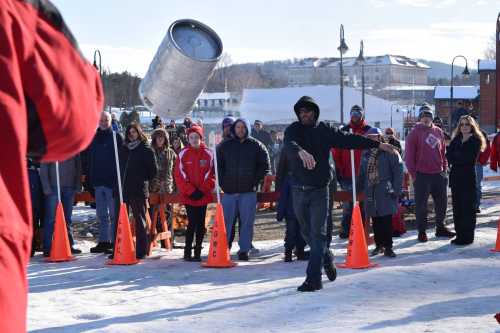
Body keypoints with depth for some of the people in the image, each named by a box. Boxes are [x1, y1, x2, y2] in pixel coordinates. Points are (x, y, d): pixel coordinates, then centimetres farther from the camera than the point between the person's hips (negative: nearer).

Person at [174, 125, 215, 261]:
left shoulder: (208, 154, 2)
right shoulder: (183, 154, 0)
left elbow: (212, 175, 3)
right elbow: (179, 175, -2)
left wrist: (203, 190, -8)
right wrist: (191, 191, -9)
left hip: (203, 195, 2)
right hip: (188, 196, -2)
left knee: (201, 224, 5)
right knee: (192, 223, -6)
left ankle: (198, 252, 14)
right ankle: (187, 251, 4)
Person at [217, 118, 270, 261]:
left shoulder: (256, 146, 5)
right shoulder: (224, 146, 10)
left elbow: (264, 166, 6)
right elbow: (218, 166, 13)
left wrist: (256, 181, -2)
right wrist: (222, 183, 2)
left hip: (249, 192, -1)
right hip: (229, 191, 1)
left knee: (247, 222, 1)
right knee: (225, 221, 2)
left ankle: (244, 250, 8)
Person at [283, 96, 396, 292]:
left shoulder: (325, 131, 4)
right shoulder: (293, 130, -1)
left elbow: (350, 140, 6)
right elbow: (289, 145, -23)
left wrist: (378, 145, 3)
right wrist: (300, 151, -45)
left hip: (320, 189, -1)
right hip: (299, 190, 1)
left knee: (318, 233, -7)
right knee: (307, 232, 13)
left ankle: (314, 279, -8)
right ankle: (326, 258, 39)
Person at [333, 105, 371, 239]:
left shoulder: (369, 131, 5)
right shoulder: (344, 131, 5)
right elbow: (336, 153, 4)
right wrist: (339, 172, -1)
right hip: (347, 176, 0)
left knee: (363, 205, 6)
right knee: (347, 205, 1)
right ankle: (346, 230, 6)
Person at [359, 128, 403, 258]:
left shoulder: (389, 151, -4)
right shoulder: (366, 154, 15)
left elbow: (398, 171, -7)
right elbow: (362, 174, 22)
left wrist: (396, 190, -11)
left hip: (385, 192, -5)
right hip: (370, 192, 5)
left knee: (386, 220, -6)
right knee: (375, 220, 9)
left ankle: (388, 247, 0)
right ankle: (379, 245, 20)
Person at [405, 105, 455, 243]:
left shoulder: (438, 132, 11)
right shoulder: (415, 133, -4)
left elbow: (443, 152, 16)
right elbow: (409, 155, -5)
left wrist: (445, 168, 10)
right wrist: (413, 173, -9)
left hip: (438, 174, 5)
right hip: (422, 175, -5)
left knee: (441, 202, 11)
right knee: (421, 204, 1)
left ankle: (440, 228, 25)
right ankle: (422, 231, 10)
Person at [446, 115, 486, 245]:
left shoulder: (475, 141, -2)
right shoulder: (456, 140, 13)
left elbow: (469, 158, -12)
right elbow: (449, 156, 3)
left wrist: (455, 157, -4)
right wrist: (459, 158, -12)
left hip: (468, 177, -5)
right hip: (455, 176, 5)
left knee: (468, 207, -2)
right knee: (457, 207, 7)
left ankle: (467, 236, 3)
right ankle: (459, 235, 14)